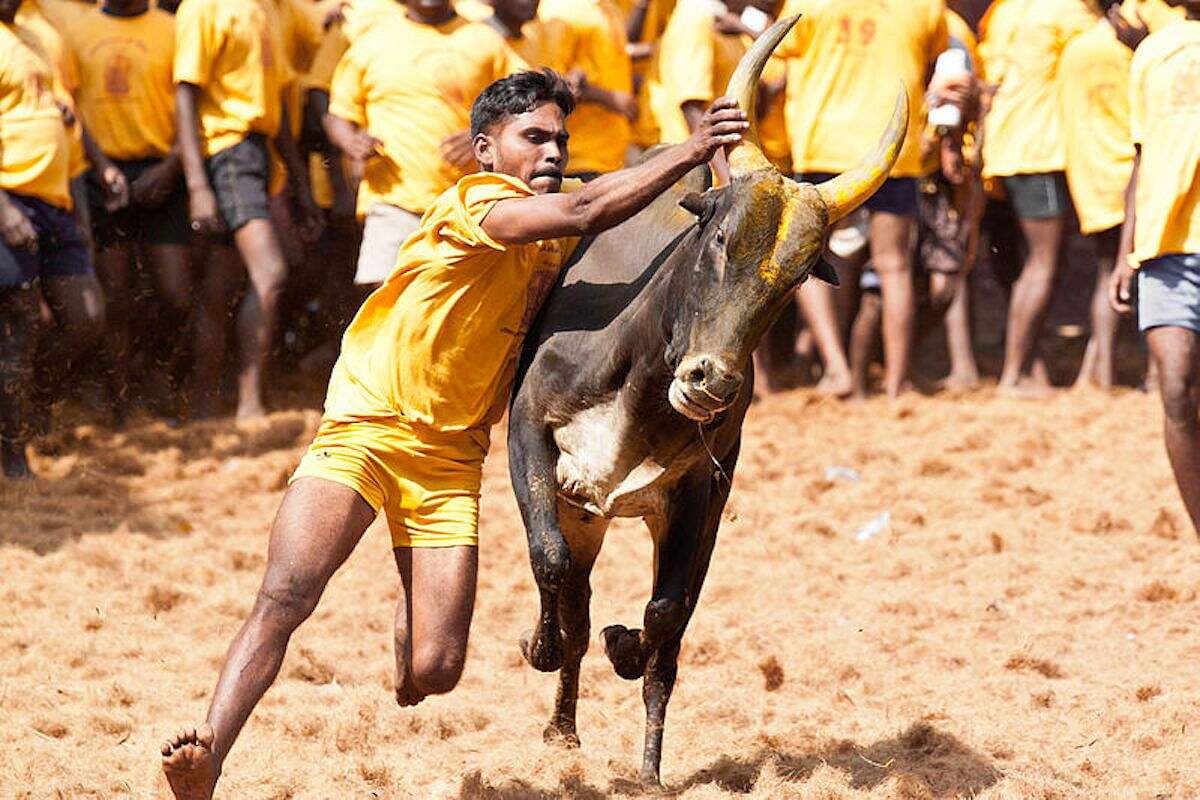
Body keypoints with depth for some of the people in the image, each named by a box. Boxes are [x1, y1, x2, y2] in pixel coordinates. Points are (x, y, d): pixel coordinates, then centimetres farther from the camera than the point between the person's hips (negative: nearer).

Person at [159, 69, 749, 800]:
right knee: (284, 596, -26)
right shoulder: (475, 204, -15)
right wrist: (691, 151, -31)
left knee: (433, 671, -5)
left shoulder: (552, 243, 10)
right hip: (366, 428, -6)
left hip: (450, 456, 6)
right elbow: (583, 212, -29)